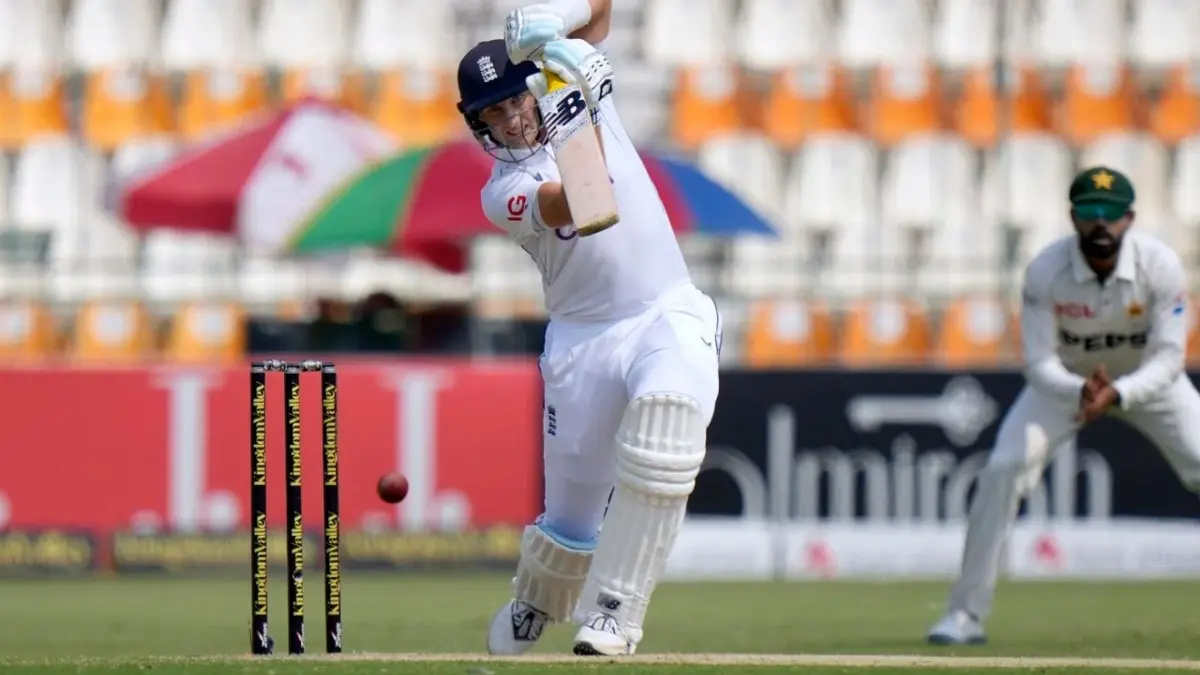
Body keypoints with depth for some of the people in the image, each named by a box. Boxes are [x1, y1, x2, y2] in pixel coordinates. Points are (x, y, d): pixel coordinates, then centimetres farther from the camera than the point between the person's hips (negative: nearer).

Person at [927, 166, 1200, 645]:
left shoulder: (1160, 265, -28)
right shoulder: (1045, 272, -28)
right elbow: (1039, 364, -26)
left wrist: (1117, 394, -48)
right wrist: (1080, 392, -48)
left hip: (1146, 378, 1)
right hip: (1065, 380, -1)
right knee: (1002, 471, -19)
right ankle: (966, 614, -10)